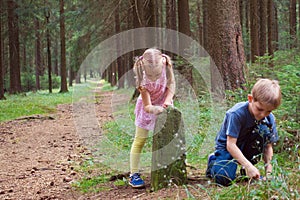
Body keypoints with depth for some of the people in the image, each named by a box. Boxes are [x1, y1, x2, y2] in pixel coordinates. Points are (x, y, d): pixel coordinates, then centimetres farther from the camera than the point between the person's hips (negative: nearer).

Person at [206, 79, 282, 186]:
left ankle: (246, 171, -9)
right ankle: (214, 161, 8)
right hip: (227, 147, -4)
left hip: (247, 147, 4)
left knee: (264, 129, -25)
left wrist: (268, 170, -20)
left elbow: (268, 146, -6)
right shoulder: (237, 114, -29)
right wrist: (248, 165, -38)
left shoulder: (269, 119, -14)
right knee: (224, 179, -31)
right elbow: (230, 144, -30)